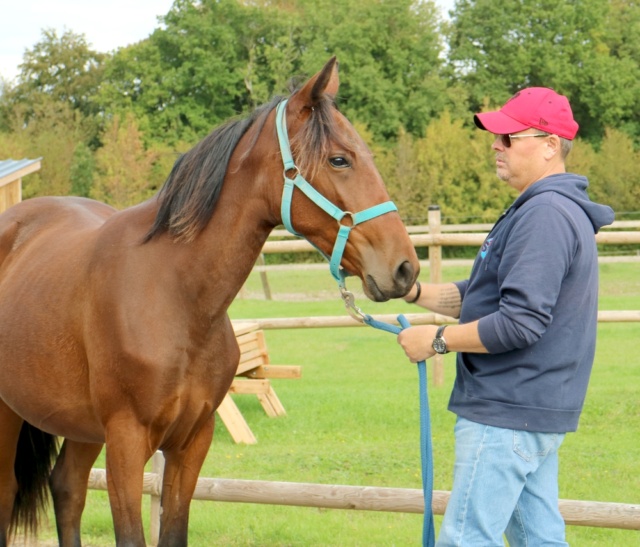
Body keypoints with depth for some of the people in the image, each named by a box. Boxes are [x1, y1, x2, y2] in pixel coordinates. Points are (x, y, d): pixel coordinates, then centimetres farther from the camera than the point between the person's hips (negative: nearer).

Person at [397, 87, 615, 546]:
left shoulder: (544, 215, -19)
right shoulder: (550, 209, 17)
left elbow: (519, 324, -26)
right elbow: (480, 297, 21)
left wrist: (438, 339, -16)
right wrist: (415, 292, 8)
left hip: (508, 413, -11)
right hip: (534, 410, 11)